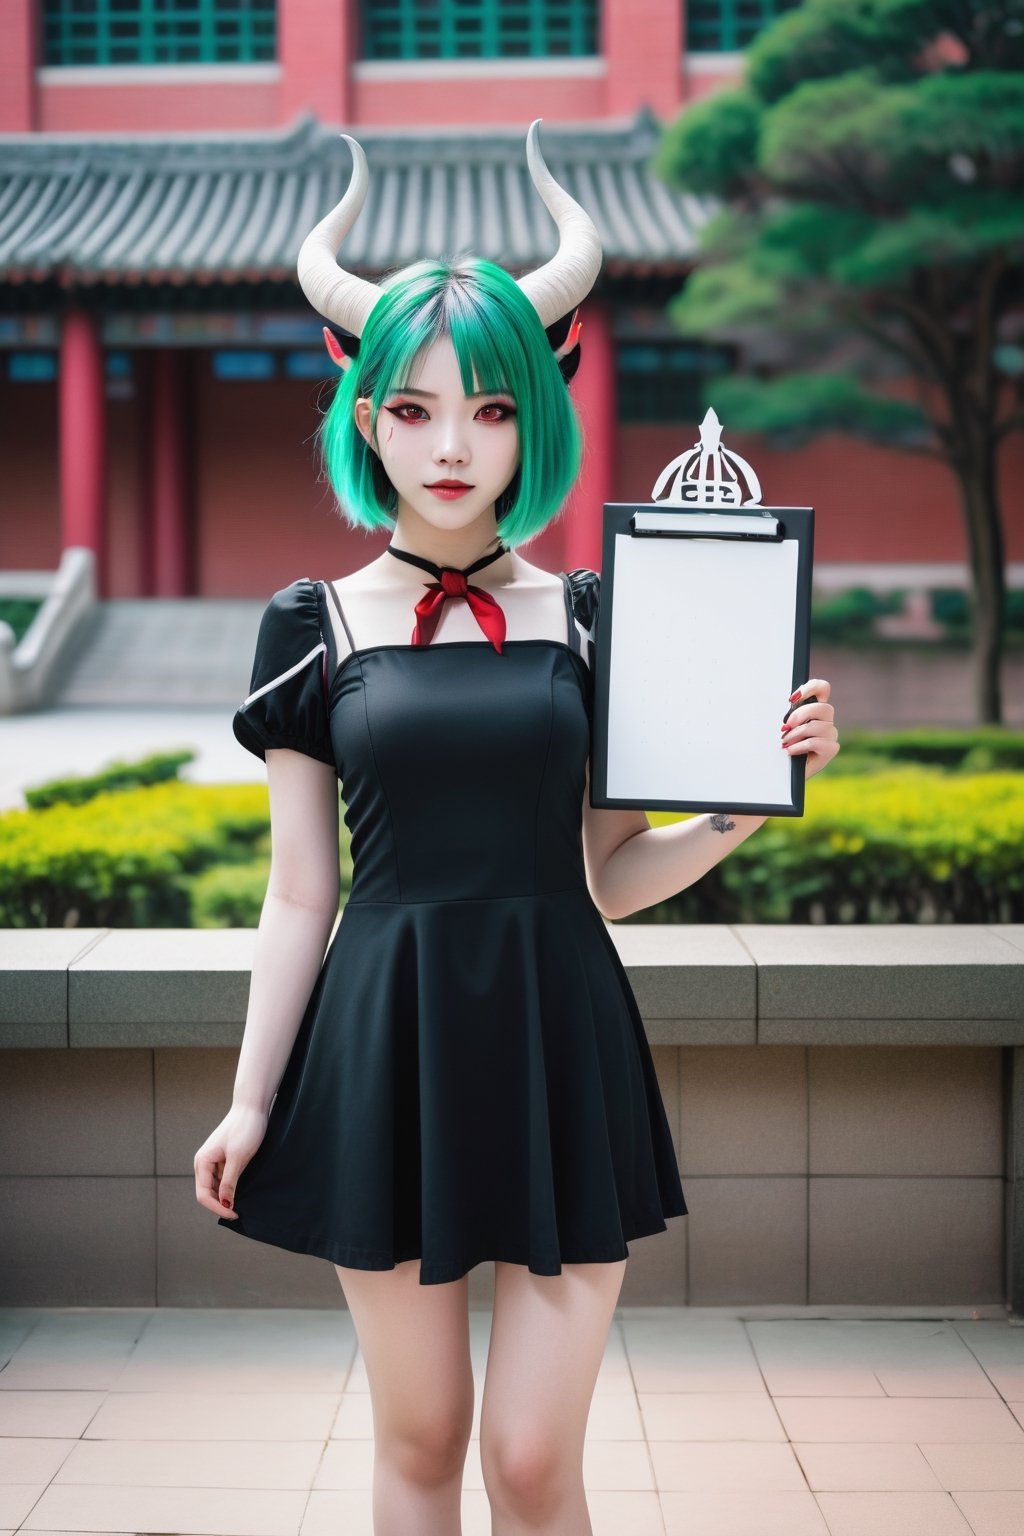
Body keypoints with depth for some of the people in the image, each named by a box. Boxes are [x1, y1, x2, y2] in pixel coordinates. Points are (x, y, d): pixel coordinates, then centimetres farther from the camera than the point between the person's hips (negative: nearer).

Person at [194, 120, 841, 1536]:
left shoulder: (590, 618, 4)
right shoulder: (317, 625, 2)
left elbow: (609, 877, 6)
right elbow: (298, 899, 5)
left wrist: (753, 797, -8)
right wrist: (251, 1102, 3)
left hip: (560, 1041, 0)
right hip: (388, 1045, 0)